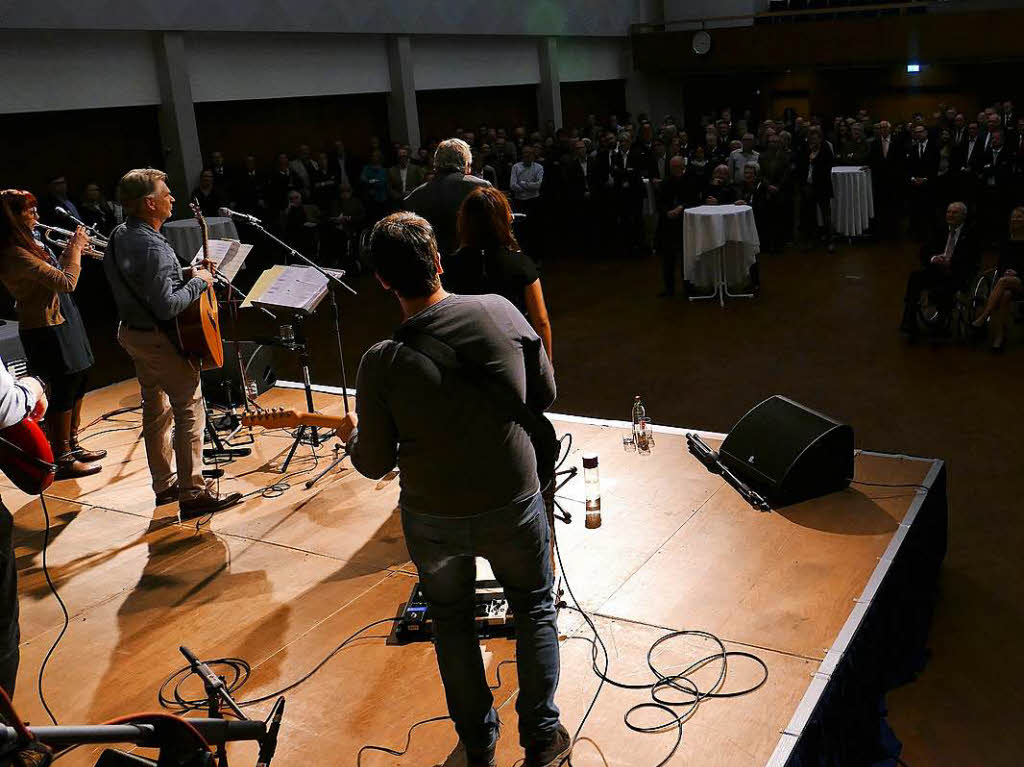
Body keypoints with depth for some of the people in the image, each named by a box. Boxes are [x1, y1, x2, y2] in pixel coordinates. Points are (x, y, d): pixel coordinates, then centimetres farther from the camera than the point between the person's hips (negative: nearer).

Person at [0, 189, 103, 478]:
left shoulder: (29, 245, 9)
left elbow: (53, 274, 19)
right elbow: (66, 283, -25)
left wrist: (71, 250, 7)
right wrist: (75, 249, -12)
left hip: (61, 321, 10)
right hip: (47, 331, -10)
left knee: (77, 385, 18)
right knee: (63, 392, -2)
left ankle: (72, 446, 31)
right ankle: (63, 461, 9)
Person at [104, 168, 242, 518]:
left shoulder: (120, 235, 5)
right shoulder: (153, 247, -26)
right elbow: (167, 307, -28)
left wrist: (185, 275, 8)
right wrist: (198, 282, -15)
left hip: (132, 330, 10)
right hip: (158, 337, -10)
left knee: (156, 408, 17)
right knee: (189, 409, -4)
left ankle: (165, 485, 28)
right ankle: (192, 493, -3)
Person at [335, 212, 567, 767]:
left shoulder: (382, 362, -18)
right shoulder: (501, 311, -14)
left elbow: (375, 464, -8)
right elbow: (545, 397, 0)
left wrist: (352, 435, 15)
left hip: (434, 519, 0)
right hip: (515, 506, 1)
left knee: (451, 621, 25)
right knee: (534, 607, 26)